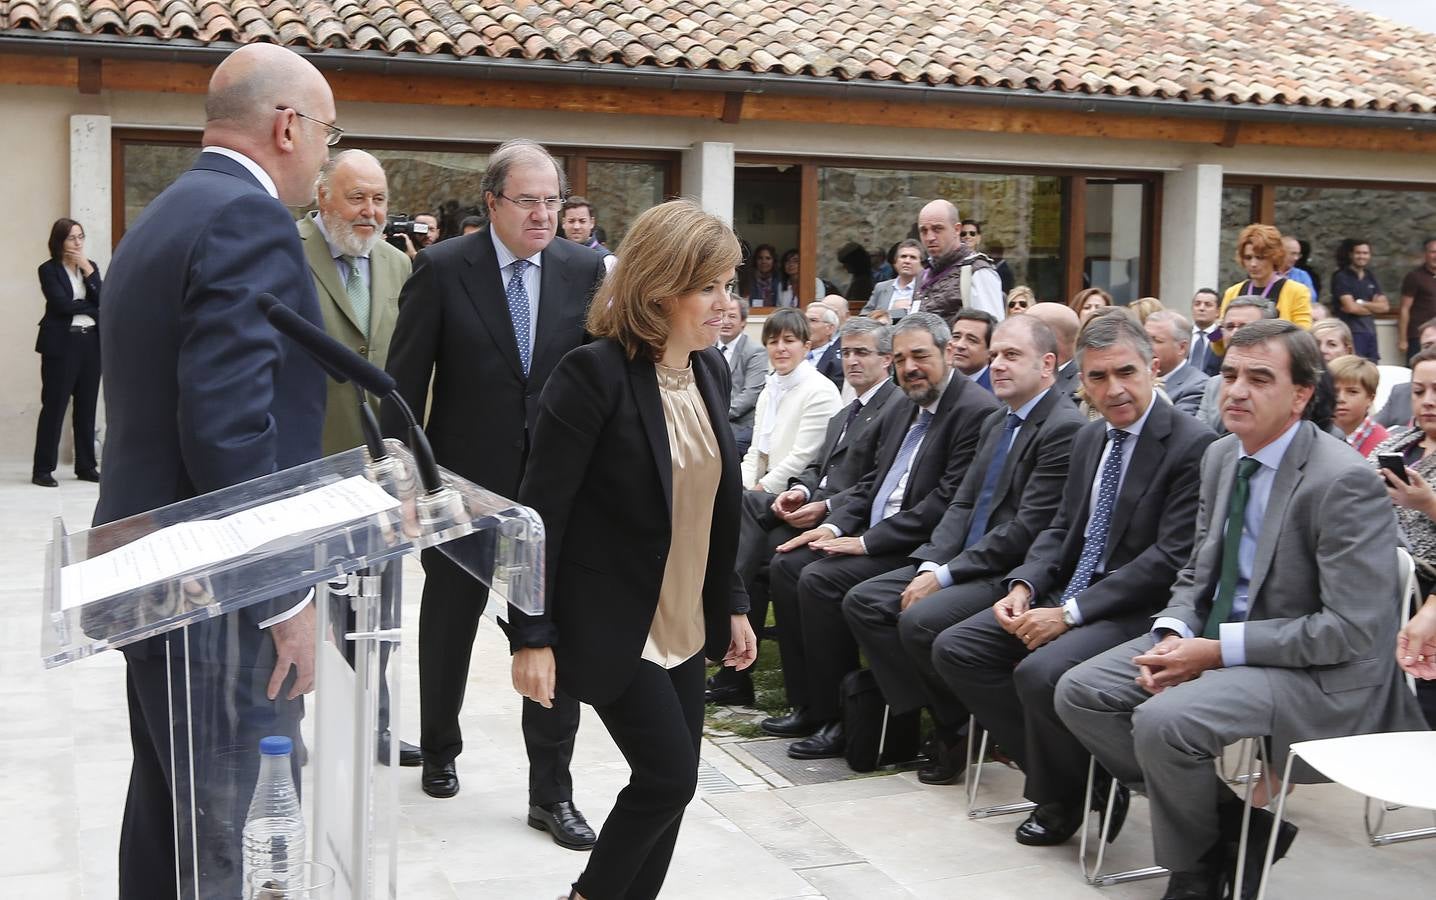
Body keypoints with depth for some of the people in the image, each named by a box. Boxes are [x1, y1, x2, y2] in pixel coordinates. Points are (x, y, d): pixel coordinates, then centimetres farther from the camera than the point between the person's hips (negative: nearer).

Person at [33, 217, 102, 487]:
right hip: (62, 343, -5)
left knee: (87, 405, 7)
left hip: (91, 341, 5)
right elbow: (62, 304, -14)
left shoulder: (90, 266, 13)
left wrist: (88, 271, -8)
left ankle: (86, 465, 14)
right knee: (54, 406, -4)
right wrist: (92, 306, -3)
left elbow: (103, 300, 0)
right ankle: (42, 469, 0)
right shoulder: (49, 270, -2)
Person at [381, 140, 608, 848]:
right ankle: (440, 751, 40)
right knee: (449, 624, 17)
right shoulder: (443, 269, -8)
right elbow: (405, 380, -5)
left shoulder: (584, 270, -1)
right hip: (464, 477, -1)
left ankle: (551, 791, 12)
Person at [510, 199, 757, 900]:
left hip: (686, 625, 7)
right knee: (670, 775, -6)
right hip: (613, 625, -7)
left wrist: (733, 604, 14)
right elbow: (542, 512, -17)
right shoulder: (593, 374, -18)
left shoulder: (711, 370, 4)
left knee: (670, 784, 10)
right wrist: (532, 636, -18)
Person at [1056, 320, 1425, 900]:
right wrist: (1171, 635, -7)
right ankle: (1225, 813, 3)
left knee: (1164, 720, -30)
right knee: (1079, 692, -4)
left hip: (1316, 674, -8)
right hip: (1215, 641, 9)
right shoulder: (1221, 457, 5)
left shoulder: (1344, 481, -20)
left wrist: (1218, 650, -21)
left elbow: (1352, 630, -22)